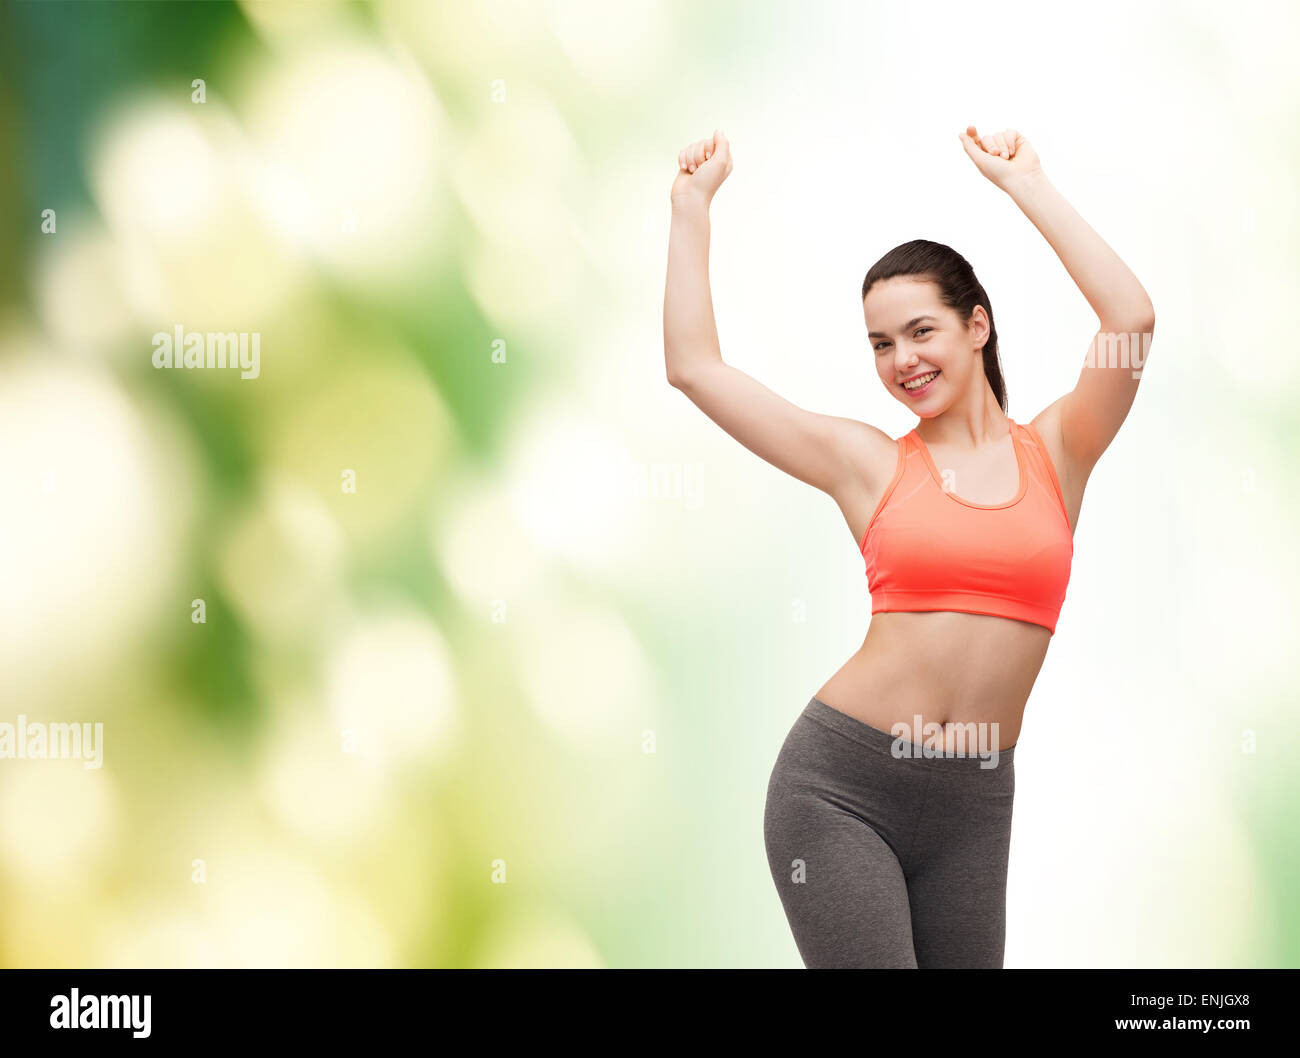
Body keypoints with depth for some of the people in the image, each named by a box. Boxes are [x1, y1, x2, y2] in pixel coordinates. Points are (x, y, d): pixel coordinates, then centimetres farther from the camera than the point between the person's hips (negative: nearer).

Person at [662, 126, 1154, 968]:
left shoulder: (1054, 452, 5)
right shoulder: (868, 463, 3)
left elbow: (1133, 319, -9)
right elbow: (694, 366, 2)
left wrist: (1026, 183, -4)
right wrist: (693, 206, 6)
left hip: (974, 800, 2)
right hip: (843, 781, -2)